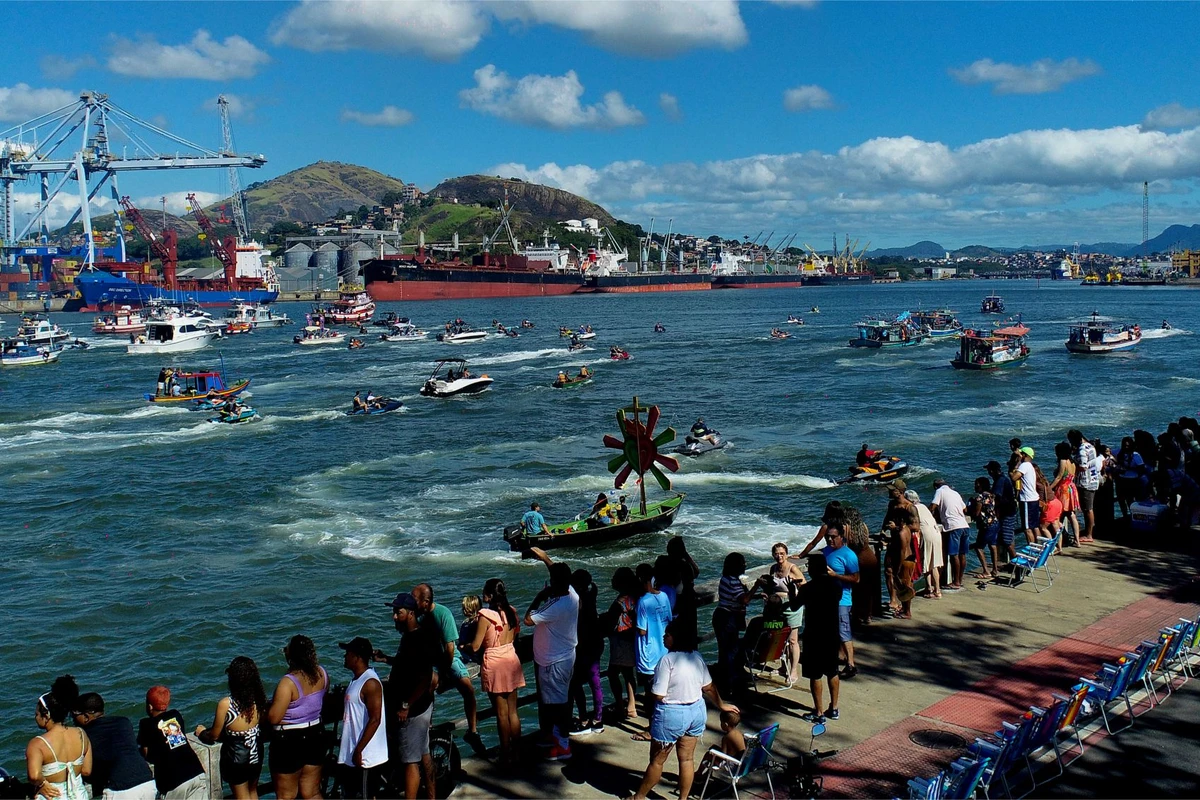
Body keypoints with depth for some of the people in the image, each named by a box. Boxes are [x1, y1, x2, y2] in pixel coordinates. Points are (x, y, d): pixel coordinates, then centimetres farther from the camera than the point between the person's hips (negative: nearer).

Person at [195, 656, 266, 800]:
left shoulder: (225, 704, -25)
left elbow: (214, 736, -12)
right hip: (256, 752, 4)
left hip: (237, 755, -4)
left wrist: (202, 732, 10)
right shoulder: (258, 699, -13)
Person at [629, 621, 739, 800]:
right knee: (687, 758, 15)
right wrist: (721, 705, 25)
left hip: (671, 715, -6)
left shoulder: (667, 660, -21)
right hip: (696, 712, 6)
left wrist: (651, 684, 1)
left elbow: (658, 695, -20)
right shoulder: (697, 657, 0)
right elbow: (708, 687, 10)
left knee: (657, 760, 10)